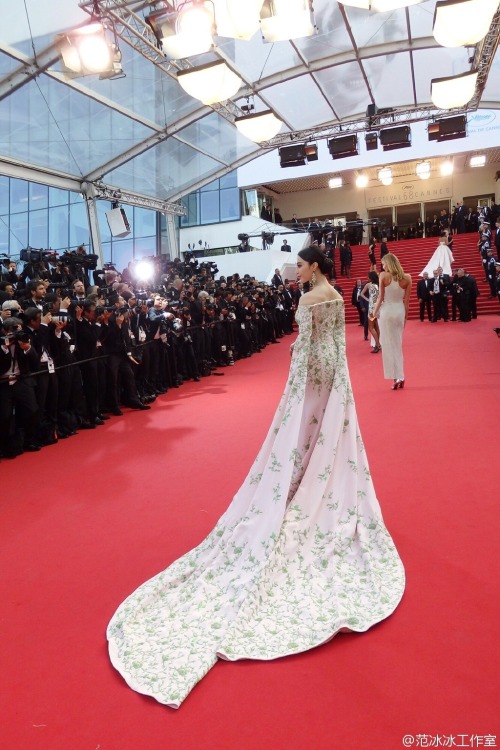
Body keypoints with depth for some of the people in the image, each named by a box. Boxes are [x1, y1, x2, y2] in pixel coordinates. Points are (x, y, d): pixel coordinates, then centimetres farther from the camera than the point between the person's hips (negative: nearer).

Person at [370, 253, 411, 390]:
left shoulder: (383, 276, -9)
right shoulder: (407, 277, 0)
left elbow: (381, 297, -7)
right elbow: (406, 300, 2)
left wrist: (374, 312, 6)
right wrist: (405, 316, 11)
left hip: (387, 311, -3)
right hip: (400, 311, 3)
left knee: (388, 345, 4)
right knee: (397, 345, 15)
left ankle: (396, 377, -1)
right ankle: (400, 377, 15)